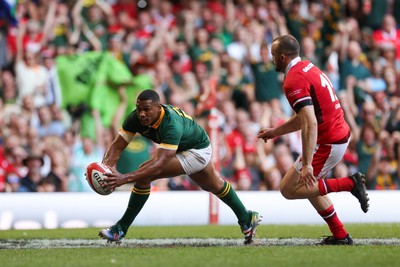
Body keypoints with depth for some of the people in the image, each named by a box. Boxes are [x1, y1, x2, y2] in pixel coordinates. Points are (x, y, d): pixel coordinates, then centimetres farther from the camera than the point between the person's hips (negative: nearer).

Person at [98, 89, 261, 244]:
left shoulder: (172, 124, -44)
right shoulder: (135, 118, -24)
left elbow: (159, 163, -52)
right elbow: (117, 146, -23)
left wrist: (126, 178, -61)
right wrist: (105, 167, -44)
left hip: (197, 151, -9)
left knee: (144, 175, -24)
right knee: (215, 185, 31)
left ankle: (120, 230, -14)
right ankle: (247, 219, 55)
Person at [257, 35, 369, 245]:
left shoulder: (294, 81, -19)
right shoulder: (308, 68, 12)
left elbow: (310, 124, -28)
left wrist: (306, 164, -30)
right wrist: (275, 132, 27)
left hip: (327, 144, -10)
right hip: (341, 135, 10)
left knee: (288, 190, -1)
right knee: (309, 185, 23)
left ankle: (350, 183, -9)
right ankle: (341, 236, 21)